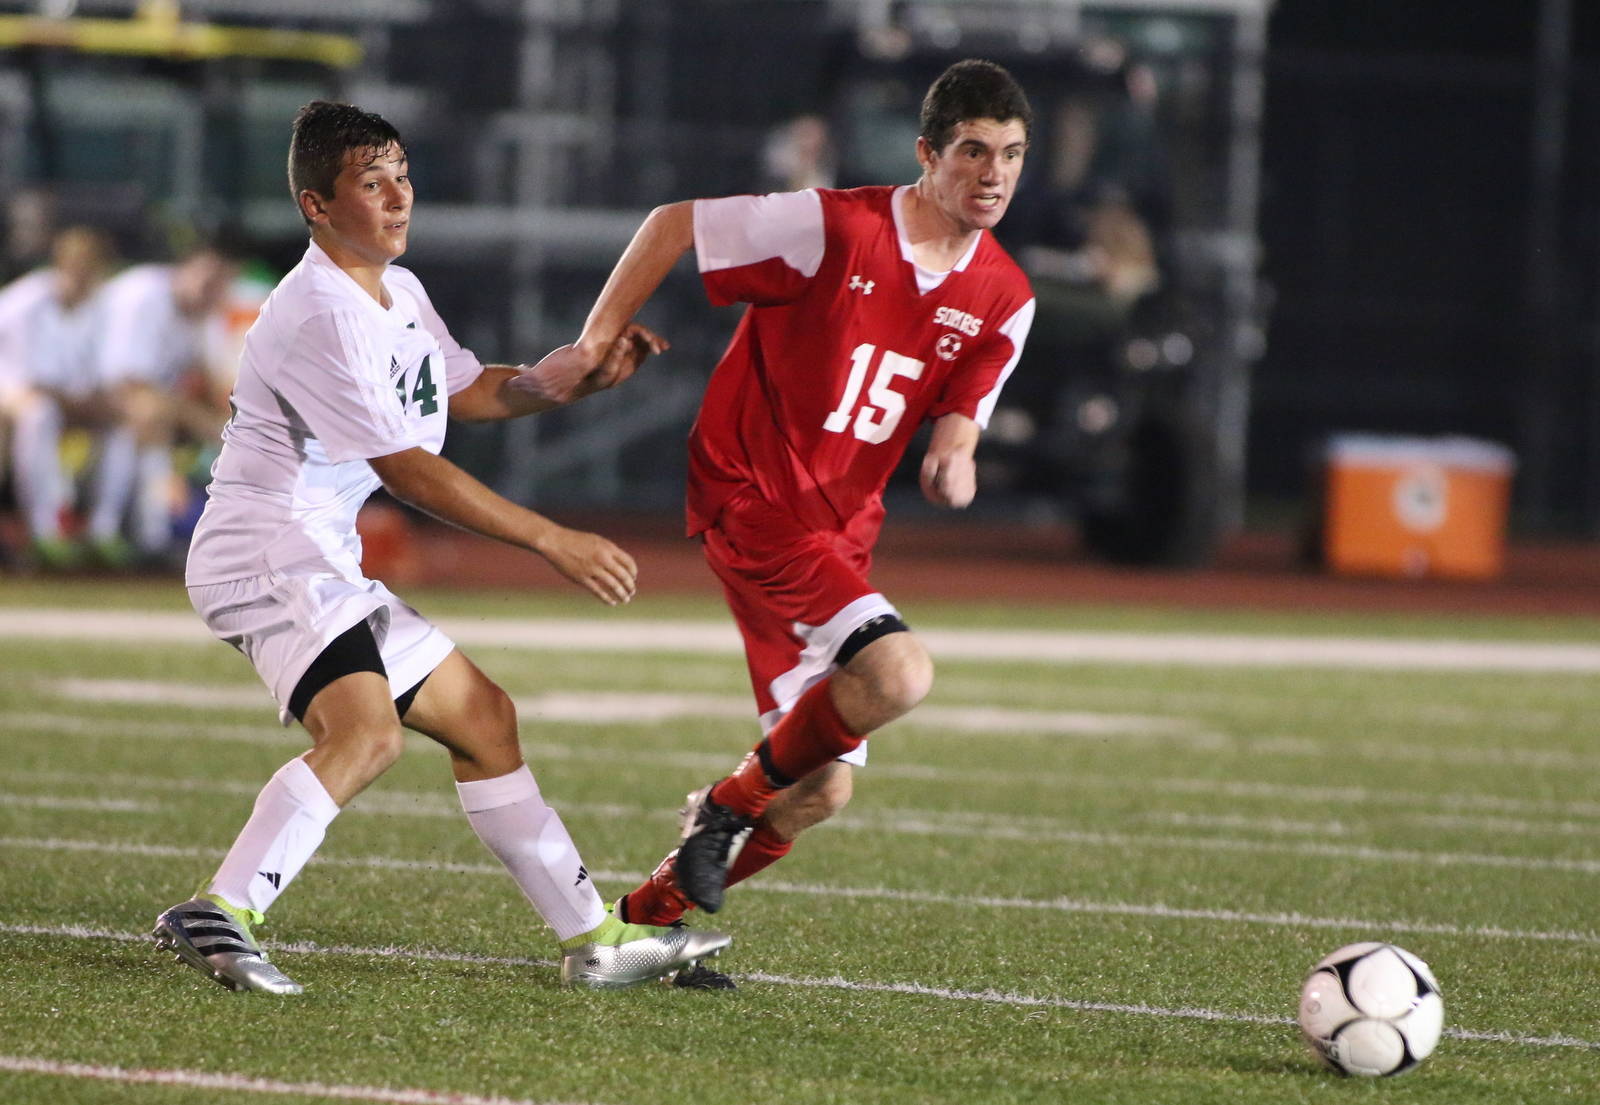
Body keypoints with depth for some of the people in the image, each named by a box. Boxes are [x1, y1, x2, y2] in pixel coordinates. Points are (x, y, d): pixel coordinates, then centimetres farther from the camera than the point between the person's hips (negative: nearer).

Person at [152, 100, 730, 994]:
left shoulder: (399, 293, 13)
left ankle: (595, 938, 21)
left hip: (322, 568, 11)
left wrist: (572, 376, 8)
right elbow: (408, 469, -21)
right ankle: (218, 913, -35)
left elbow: (468, 392, 28)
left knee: (482, 717, 14)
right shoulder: (321, 316, -19)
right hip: (265, 554, -11)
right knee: (368, 729, -32)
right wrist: (555, 543, -19)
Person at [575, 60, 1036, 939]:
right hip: (752, 498, -8)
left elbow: (958, 409, 9)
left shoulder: (1004, 300, 2)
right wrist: (595, 344, -8)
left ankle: (645, 916, 27)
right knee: (898, 672, -28)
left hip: (841, 529, 8)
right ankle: (731, 804, -4)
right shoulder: (833, 228, -16)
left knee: (820, 790, 8)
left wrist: (951, 456, -16)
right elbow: (673, 225, -6)